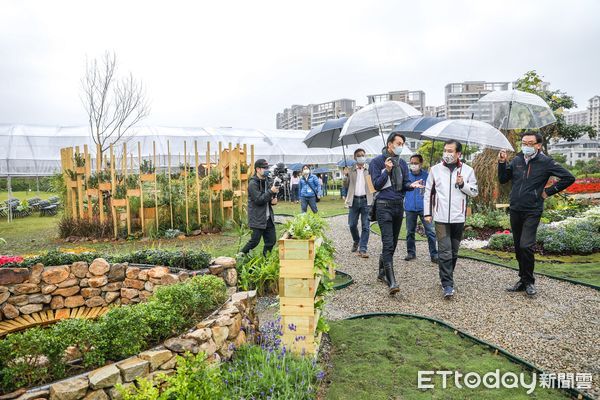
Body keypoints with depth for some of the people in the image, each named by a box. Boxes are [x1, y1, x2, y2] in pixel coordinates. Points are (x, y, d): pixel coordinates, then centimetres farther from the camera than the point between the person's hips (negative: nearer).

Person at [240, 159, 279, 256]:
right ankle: (241, 255, 20)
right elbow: (259, 200, -19)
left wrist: (274, 200, -2)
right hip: (257, 218, -7)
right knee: (255, 240, -1)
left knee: (271, 241, 6)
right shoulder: (253, 184, -12)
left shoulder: (268, 181, 10)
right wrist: (271, 191, -23)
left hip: (268, 218, 7)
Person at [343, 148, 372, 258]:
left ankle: (362, 249, 4)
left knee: (365, 226, -2)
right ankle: (356, 241, 33)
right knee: (352, 225, 5)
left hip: (366, 200, -1)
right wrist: (345, 176, -7)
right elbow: (346, 186, 9)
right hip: (354, 201, 2)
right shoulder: (350, 171, 9)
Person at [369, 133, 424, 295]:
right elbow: (376, 185, -8)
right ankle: (392, 282, -13)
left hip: (399, 205, 6)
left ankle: (382, 273, 27)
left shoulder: (402, 163, 13)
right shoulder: (377, 161, -3)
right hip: (384, 206, -6)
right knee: (388, 244, -12)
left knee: (393, 243, 11)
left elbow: (404, 185, 10)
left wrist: (411, 185, -12)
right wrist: (387, 171, -20)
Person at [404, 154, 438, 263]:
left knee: (431, 231, -6)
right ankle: (411, 253, 25)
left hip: (424, 208, -2)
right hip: (410, 208, 3)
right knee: (410, 232, 11)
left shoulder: (426, 175, 0)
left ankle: (434, 255, 1)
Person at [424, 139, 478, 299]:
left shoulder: (467, 170, 4)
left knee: (454, 251, 12)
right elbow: (428, 192, 7)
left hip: (458, 218, 2)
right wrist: (427, 213, 4)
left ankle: (447, 278, 29)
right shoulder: (436, 169, 4)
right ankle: (447, 285, -4)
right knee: (444, 252, -8)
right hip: (441, 218, -2)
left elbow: (474, 192, 8)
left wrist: (463, 184, -12)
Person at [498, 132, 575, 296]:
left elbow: (569, 178, -3)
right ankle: (523, 280, 25)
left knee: (525, 246, -15)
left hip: (532, 212, -5)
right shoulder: (517, 160, 6)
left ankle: (529, 282, 3)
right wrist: (502, 163, -4)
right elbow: (503, 180, 9)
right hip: (515, 210, 5)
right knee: (518, 247, 11)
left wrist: (548, 191, -3)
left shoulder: (546, 162, -5)